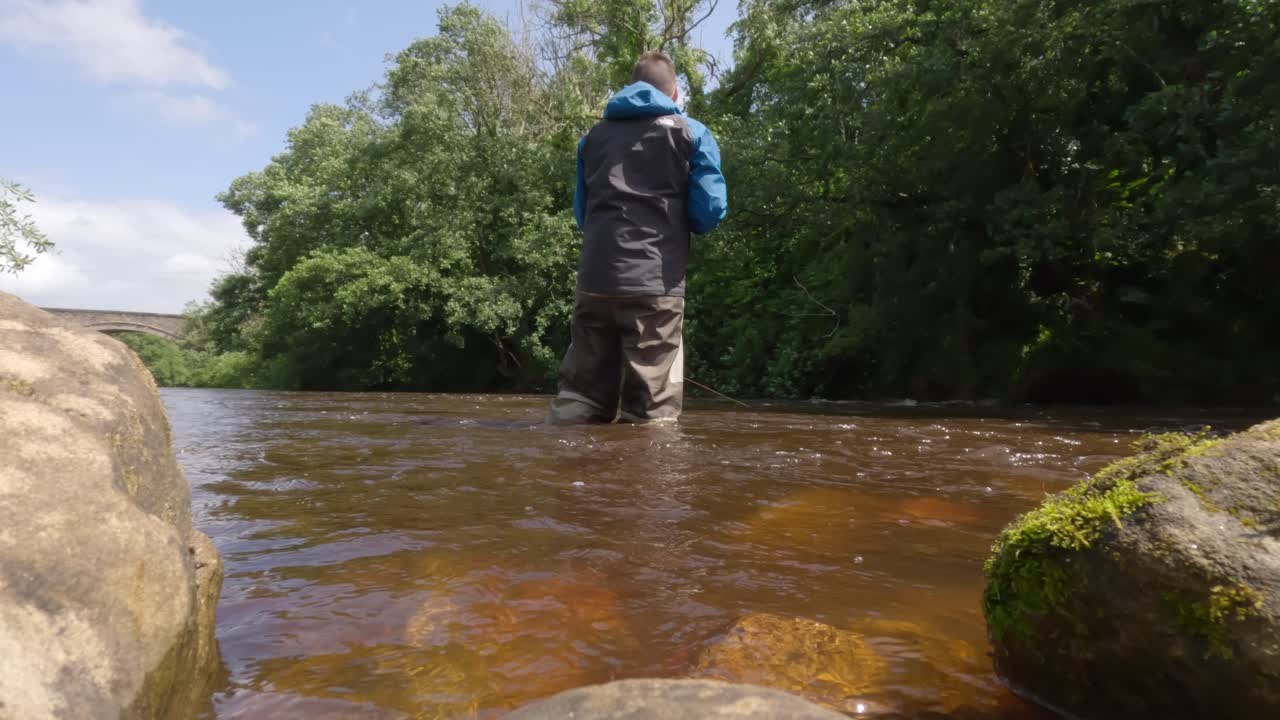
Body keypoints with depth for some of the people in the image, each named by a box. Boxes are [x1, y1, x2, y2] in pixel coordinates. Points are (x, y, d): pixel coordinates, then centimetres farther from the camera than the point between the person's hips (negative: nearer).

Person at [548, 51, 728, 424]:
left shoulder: (594, 135, 21)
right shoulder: (691, 133, 9)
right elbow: (710, 212, 1)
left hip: (595, 281, 4)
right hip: (654, 284, -4)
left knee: (579, 399, 9)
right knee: (650, 412, -2)